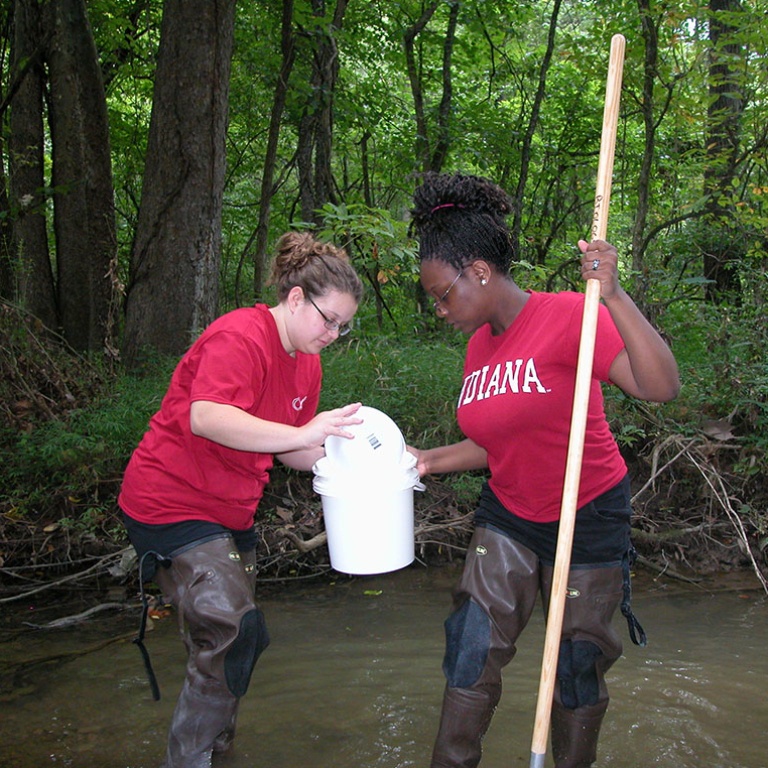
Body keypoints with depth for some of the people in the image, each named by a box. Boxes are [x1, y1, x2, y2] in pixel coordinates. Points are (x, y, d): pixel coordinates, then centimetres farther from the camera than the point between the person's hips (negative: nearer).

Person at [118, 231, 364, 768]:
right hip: (172, 501, -9)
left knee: (231, 638, 15)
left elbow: (289, 451, 12)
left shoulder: (306, 362, 7)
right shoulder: (240, 337, -21)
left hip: (230, 511, 9)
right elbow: (206, 418, -38)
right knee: (233, 632, -16)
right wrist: (300, 433, -45)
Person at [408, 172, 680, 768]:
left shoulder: (567, 316, -20)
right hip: (508, 517, 6)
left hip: (587, 520, -5)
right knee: (473, 648, -1)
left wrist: (613, 296, -40)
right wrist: (430, 461, 0)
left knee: (577, 667, 9)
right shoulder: (480, 347, 2)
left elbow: (661, 386, -33)